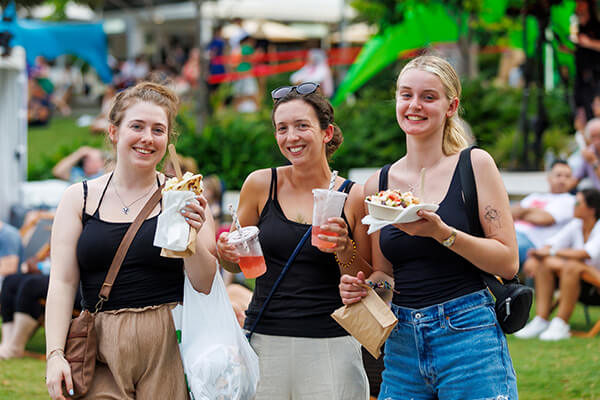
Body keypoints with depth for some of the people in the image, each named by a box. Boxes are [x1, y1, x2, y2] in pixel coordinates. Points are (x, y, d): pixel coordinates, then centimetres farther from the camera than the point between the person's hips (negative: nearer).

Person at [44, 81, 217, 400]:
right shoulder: (79, 198, 7)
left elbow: (205, 286, 1)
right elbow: (62, 282, 3)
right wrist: (55, 354, -8)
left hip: (168, 349, -1)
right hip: (102, 350, 1)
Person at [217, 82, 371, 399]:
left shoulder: (354, 197, -1)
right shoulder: (261, 185, 3)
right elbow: (236, 264, 14)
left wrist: (344, 251, -14)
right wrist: (225, 252, -7)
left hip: (330, 346, -1)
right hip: (264, 341, 1)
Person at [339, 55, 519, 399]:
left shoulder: (475, 165, -2)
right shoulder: (379, 184, 9)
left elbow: (508, 262, -7)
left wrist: (442, 233, -19)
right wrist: (362, 287, -4)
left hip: (468, 335, -4)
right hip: (402, 343, 4)